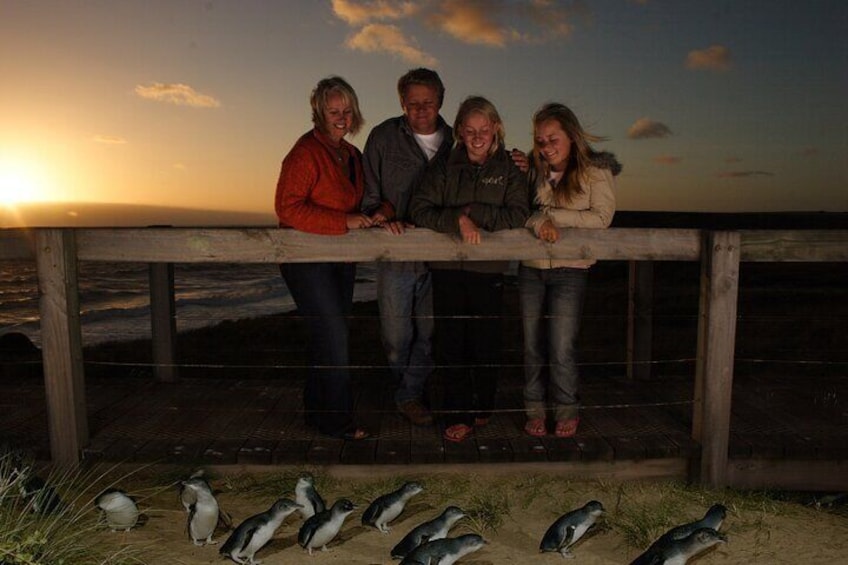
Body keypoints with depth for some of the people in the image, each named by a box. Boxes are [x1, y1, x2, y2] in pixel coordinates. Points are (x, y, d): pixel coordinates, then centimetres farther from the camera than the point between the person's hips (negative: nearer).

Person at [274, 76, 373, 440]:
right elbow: (288, 208, -22)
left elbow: (361, 201, 22)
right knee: (334, 337, -8)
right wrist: (344, 222, -24)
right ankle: (336, 420, 7)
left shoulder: (351, 155, 12)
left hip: (341, 258, 9)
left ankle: (318, 410, 30)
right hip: (307, 258, -9)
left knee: (330, 337, 15)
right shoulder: (305, 153, -14)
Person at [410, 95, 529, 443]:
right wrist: (460, 220, -18)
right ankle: (458, 416, 14)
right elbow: (420, 210, -4)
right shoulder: (443, 167, 7)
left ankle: (483, 408, 28)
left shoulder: (509, 170, 7)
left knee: (486, 343, 7)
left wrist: (474, 212, -14)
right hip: (447, 267, 0)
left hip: (489, 269, 0)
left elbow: (518, 215, -6)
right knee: (451, 343, 2)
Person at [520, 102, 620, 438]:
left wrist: (552, 215, -14)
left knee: (561, 348, -5)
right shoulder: (536, 171, 7)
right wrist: (539, 222, -19)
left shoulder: (596, 170, -2)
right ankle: (535, 409, 23)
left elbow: (602, 217, -11)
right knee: (532, 345, 7)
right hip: (531, 268, 4)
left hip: (570, 269, -3)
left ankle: (567, 410, 17)